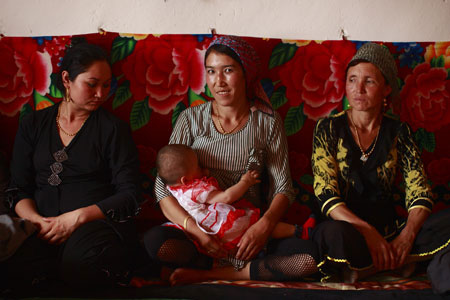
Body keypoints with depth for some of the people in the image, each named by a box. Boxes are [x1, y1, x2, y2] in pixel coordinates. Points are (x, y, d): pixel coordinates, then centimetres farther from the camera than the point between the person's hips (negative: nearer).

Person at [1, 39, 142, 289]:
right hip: (41, 226, 2)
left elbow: (129, 196, 2)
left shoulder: (113, 128, 9)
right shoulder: (33, 125, 18)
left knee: (86, 258, -38)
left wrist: (78, 218, -11)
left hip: (98, 223, -1)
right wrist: (37, 220, -8)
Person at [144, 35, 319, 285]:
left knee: (310, 256, -26)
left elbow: (282, 188, 2)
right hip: (198, 229, 0)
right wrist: (195, 231, -19)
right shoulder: (191, 119, 3)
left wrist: (265, 225, -20)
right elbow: (163, 187, -3)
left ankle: (207, 273, -16)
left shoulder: (268, 122, 4)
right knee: (155, 240, -33)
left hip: (250, 232, 1)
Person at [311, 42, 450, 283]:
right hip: (346, 229, -3)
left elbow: (419, 193, 1)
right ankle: (396, 264, -13)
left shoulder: (398, 132, 8)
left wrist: (407, 236, -20)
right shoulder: (329, 128, 1)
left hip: (388, 231, 3)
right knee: (336, 233, -39)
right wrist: (366, 230, -24)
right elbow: (326, 193, -9)